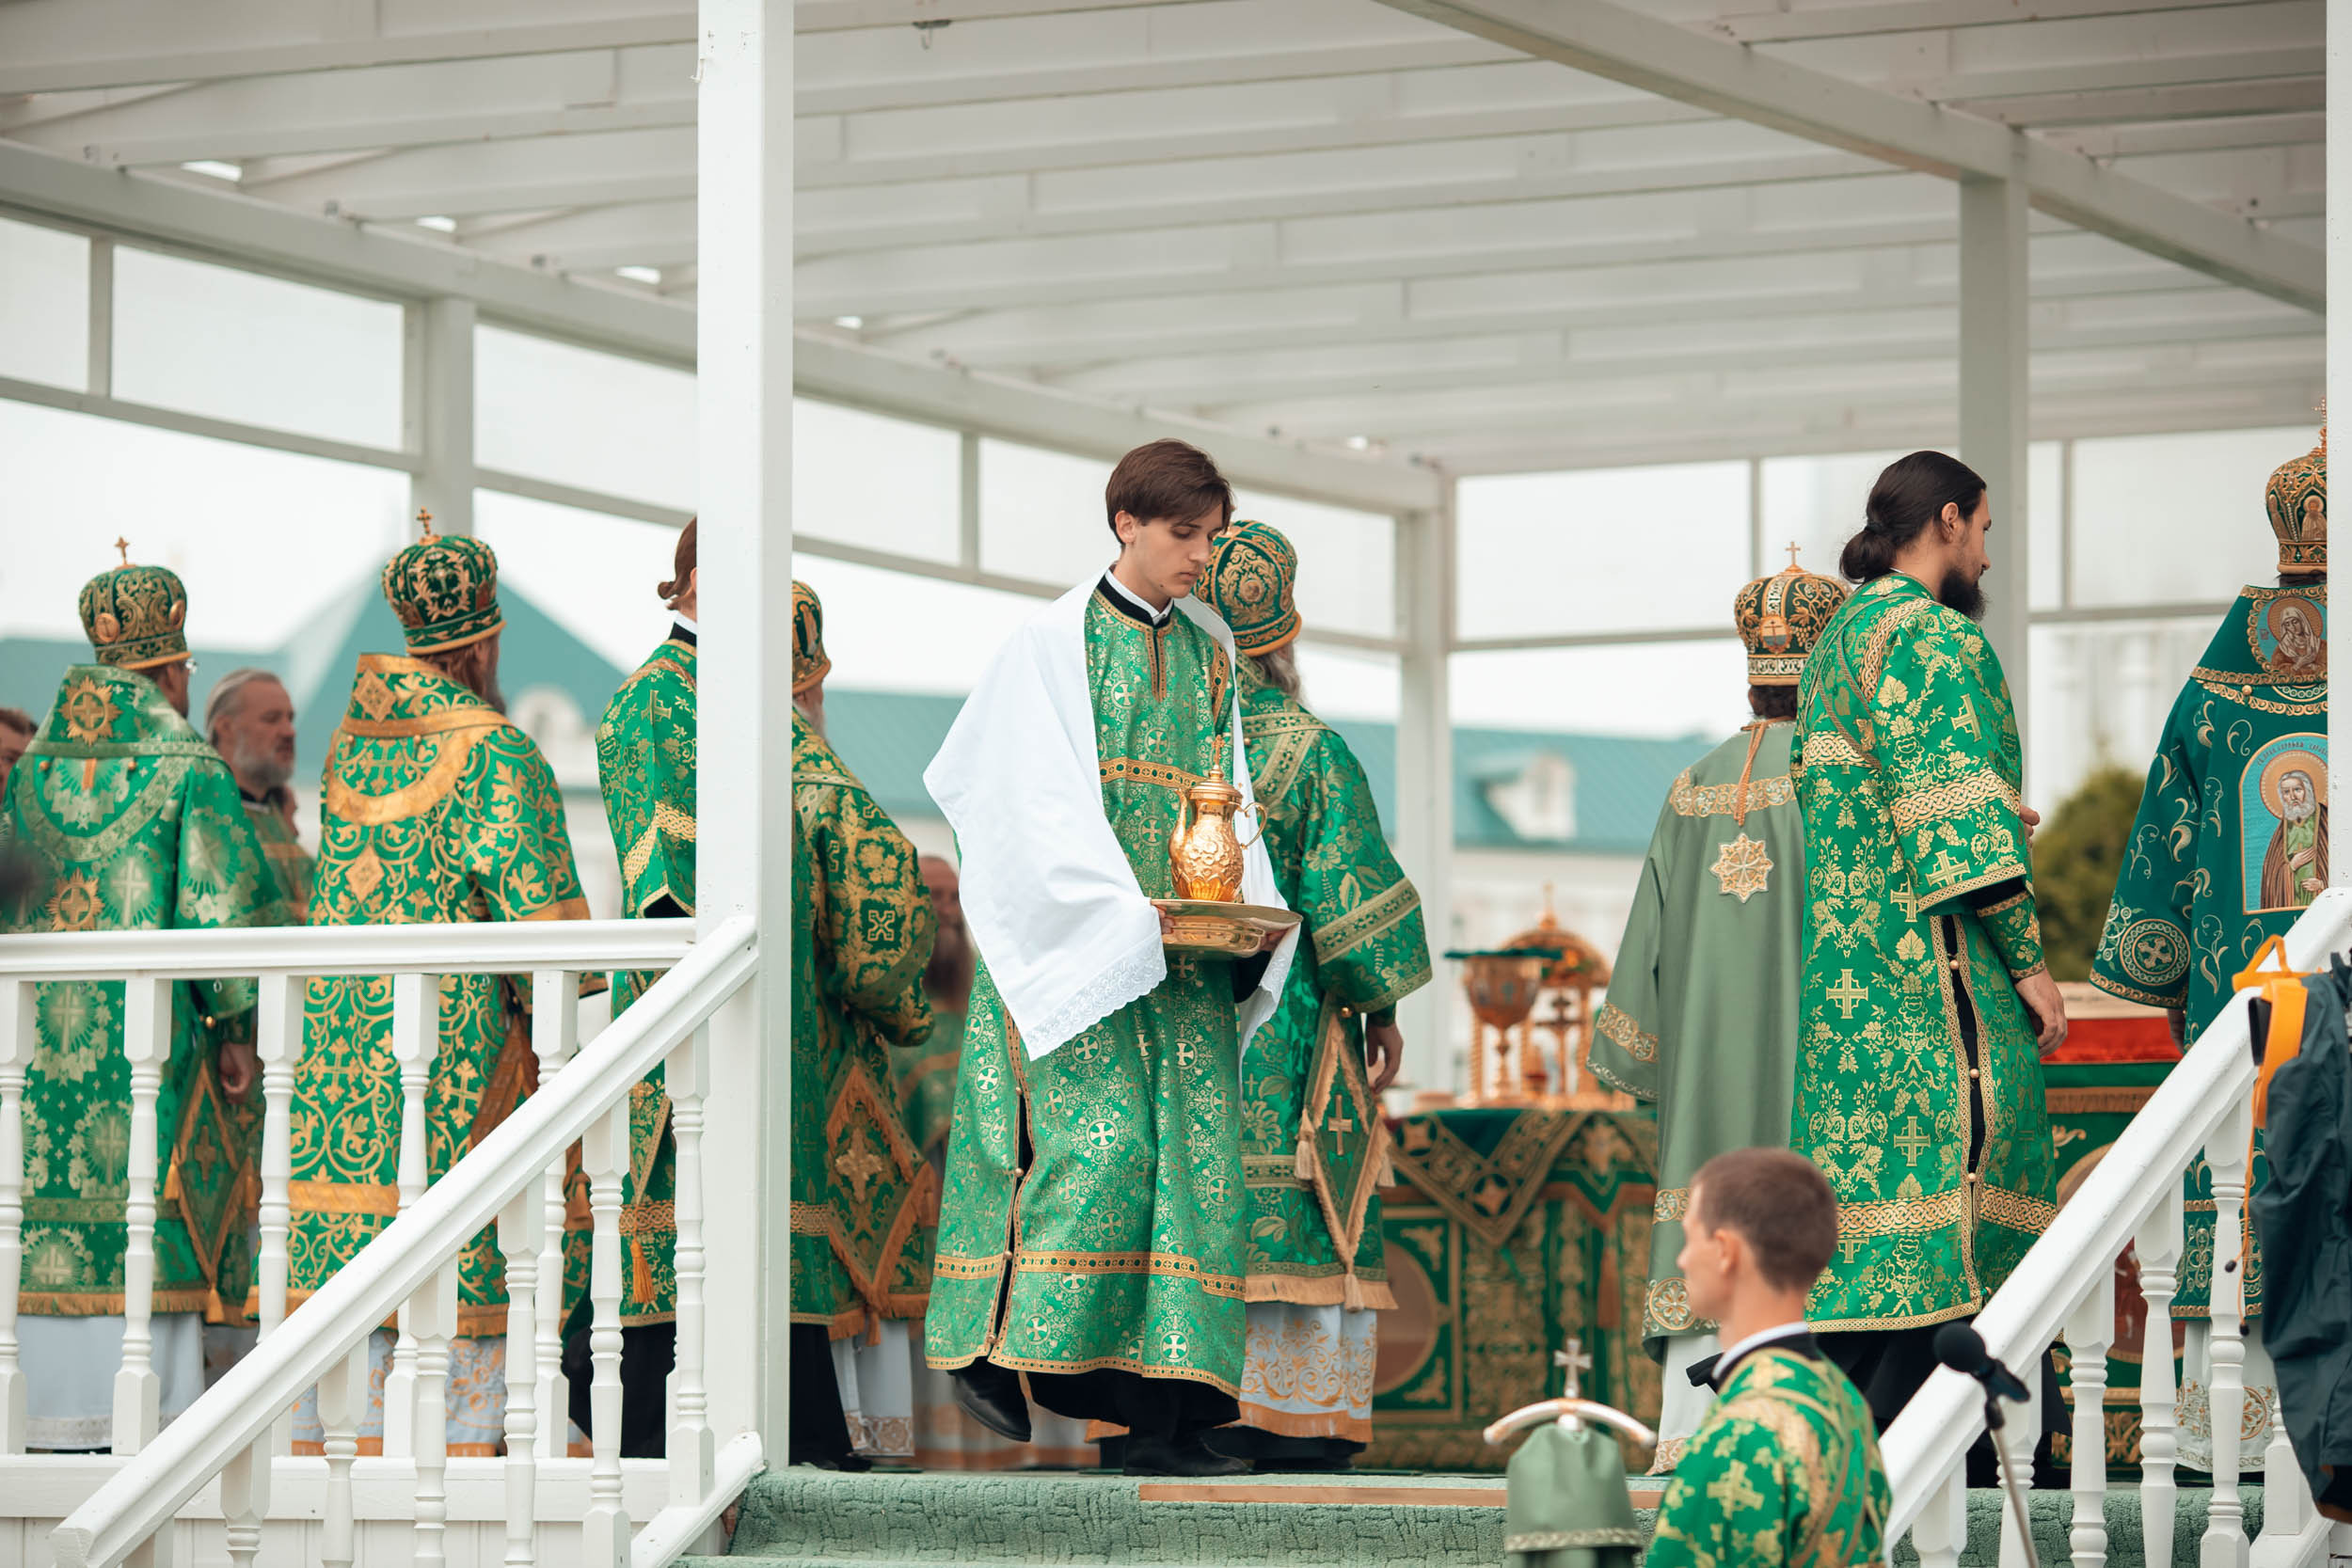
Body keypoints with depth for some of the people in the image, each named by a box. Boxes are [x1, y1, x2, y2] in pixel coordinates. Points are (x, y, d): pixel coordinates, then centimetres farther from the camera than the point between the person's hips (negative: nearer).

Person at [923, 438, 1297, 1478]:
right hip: (1076, 943, -5)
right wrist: (1124, 911, -20)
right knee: (1099, 1138, -16)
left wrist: (1249, 910, -3)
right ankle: (994, 1346, -1)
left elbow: (1225, 800, 15)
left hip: (1183, 945, 5)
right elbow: (1044, 803, -10)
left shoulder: (1209, 651, 16)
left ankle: (1166, 1413, -7)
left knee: (1192, 1151, -5)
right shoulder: (1056, 641, -1)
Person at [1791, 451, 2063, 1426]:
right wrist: (2029, 960, -13)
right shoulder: (1934, 636, -11)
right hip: (1932, 967, -10)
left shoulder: (1839, 638, 18)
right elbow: (1958, 815, -17)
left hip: (1846, 972, 10)